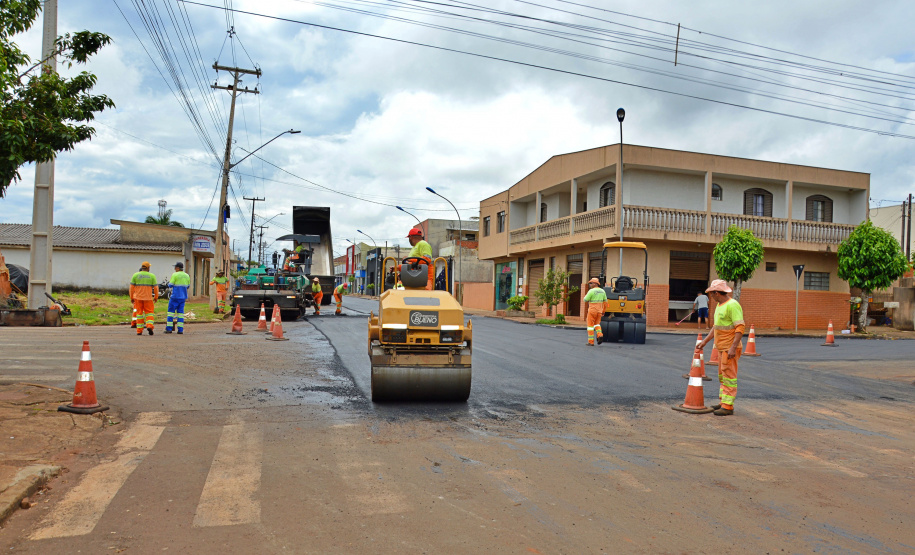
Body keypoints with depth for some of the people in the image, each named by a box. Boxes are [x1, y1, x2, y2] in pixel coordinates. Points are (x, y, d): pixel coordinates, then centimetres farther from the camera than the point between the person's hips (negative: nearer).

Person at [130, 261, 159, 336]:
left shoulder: (135, 275, 2)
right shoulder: (152, 276, -2)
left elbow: (132, 287, 2)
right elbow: (156, 287, -3)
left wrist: (131, 297, 10)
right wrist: (156, 297, 8)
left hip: (138, 298, 2)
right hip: (148, 298, -2)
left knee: (139, 313, 9)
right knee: (149, 313, 7)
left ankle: (139, 331, 8)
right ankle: (149, 326, -17)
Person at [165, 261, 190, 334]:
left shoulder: (175, 275, -9)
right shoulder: (187, 276, 8)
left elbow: (170, 285, -8)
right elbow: (188, 286, 14)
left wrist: (170, 281, 11)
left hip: (175, 296, -5)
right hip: (183, 297, 5)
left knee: (171, 311, 4)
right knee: (180, 312, 6)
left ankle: (169, 328, 3)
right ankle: (180, 329, 0)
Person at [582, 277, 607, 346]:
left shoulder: (591, 291, -14)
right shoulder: (602, 291, 7)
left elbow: (585, 300, -10)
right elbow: (605, 302, 11)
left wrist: (587, 294, 6)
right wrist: (603, 311, 17)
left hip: (592, 310, -6)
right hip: (599, 311, 6)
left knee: (590, 325, 3)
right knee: (597, 324, 20)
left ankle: (591, 342, 2)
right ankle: (600, 335, -6)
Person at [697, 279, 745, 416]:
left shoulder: (732, 305, -17)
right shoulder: (719, 305, 14)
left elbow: (740, 327, -23)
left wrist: (733, 347, -27)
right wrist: (704, 341, 20)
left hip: (730, 349, -10)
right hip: (722, 348, 10)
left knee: (729, 376, -6)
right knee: (722, 376, 15)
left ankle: (728, 406, -2)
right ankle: (723, 401, 24)